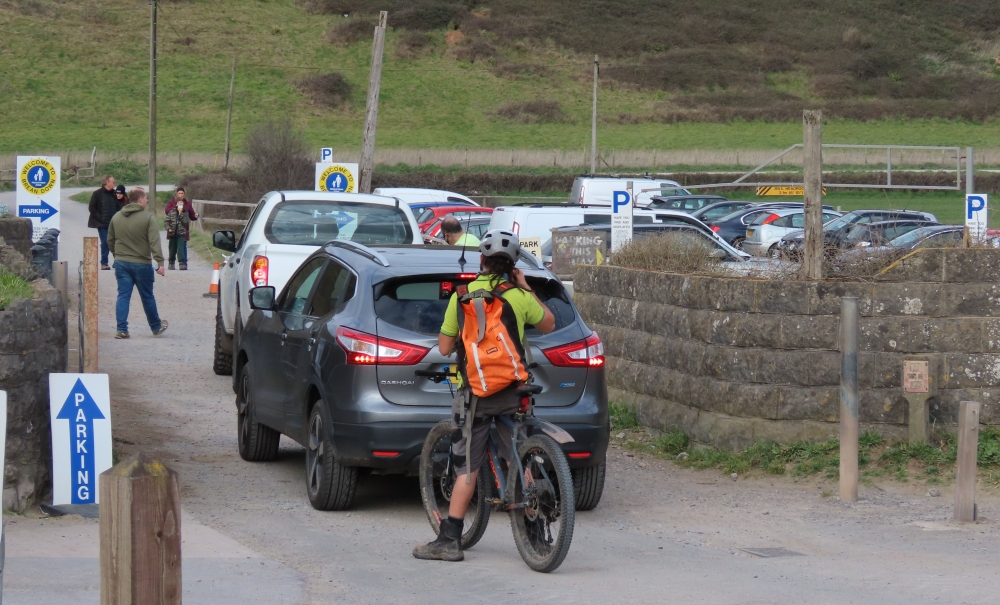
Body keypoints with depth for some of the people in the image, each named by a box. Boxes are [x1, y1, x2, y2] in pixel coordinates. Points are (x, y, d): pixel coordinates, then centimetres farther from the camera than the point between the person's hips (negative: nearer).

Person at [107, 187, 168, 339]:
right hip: (141, 264, -4)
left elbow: (110, 241, 15)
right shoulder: (148, 218, -10)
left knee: (123, 296, 3)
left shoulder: (116, 218, 7)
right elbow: (154, 242, -17)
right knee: (147, 297, 9)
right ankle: (156, 327, 24)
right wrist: (160, 262, -18)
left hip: (121, 263, 4)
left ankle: (122, 329, -4)